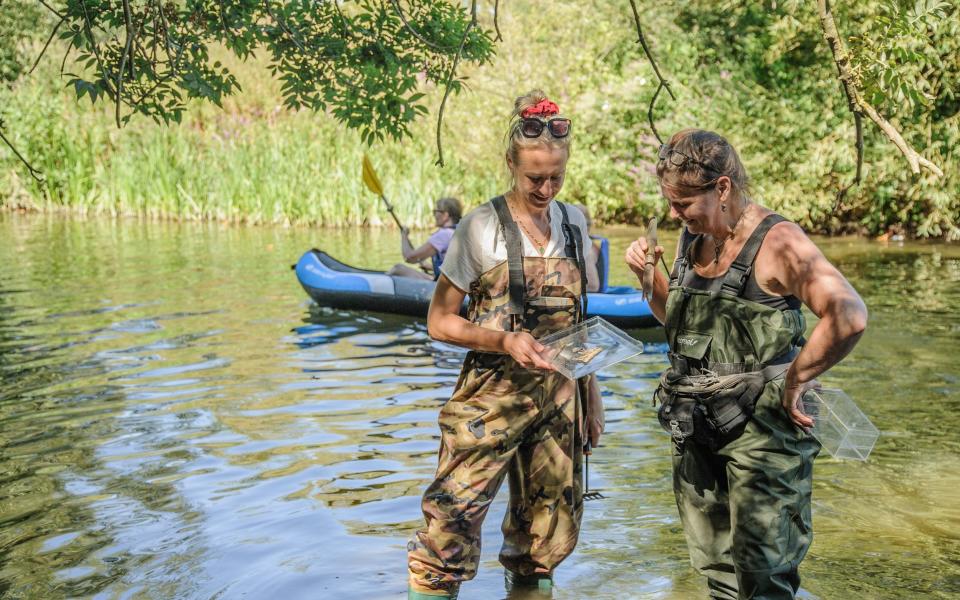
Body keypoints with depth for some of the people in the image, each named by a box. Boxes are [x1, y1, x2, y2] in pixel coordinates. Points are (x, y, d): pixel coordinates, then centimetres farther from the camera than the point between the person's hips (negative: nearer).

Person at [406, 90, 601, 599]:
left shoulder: (573, 224, 8)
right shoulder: (482, 228, -7)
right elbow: (439, 320, -6)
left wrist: (591, 393, 14)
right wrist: (504, 341, -20)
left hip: (559, 395, 5)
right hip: (492, 395, -5)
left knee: (550, 529, 12)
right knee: (453, 520, -10)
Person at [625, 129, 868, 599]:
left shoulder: (776, 243, -17)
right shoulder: (692, 240, 7)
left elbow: (848, 317, -29)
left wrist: (793, 383, -20)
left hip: (760, 426, -7)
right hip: (696, 426, 7)